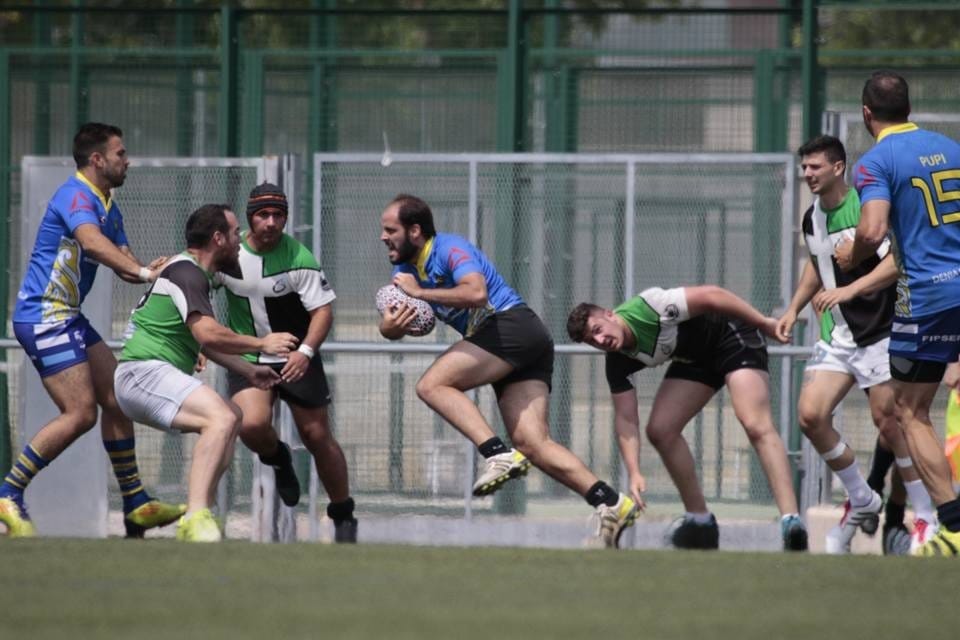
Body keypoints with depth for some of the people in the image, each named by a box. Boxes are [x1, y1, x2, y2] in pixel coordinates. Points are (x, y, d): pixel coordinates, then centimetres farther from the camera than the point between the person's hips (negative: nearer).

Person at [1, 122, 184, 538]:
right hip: (43, 316, -10)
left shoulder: (107, 206, 17)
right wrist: (142, 271, -44)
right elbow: (91, 242, -35)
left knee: (117, 401, 9)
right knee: (80, 413, -16)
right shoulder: (76, 196, -15)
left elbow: (123, 262, 17)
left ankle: (136, 504, 16)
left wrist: (151, 272, -5)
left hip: (66, 317, 10)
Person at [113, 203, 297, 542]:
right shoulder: (186, 272, -12)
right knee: (221, 418, -27)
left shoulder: (193, 273, 22)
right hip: (143, 372, -11)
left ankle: (199, 514, 10)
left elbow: (205, 342, 32)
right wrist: (261, 344, -13)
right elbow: (208, 334, -25)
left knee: (232, 415, 19)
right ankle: (195, 520, -39)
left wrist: (249, 371, 28)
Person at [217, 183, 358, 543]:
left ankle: (343, 516, 19)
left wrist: (305, 352, -30)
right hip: (247, 359, 1)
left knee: (317, 436, 1)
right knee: (252, 425, -24)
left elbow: (323, 311, -14)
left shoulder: (299, 259, -15)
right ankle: (278, 459, 13)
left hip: (296, 360, -1)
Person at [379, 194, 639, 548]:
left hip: (512, 324, -9)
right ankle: (610, 502, -13)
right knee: (531, 443, -5)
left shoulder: (448, 249, -8)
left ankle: (498, 454, -28)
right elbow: (389, 327, 12)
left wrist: (420, 292, -18)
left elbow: (476, 292, -26)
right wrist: (391, 325, -12)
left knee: (432, 385, -18)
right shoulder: (405, 268, 19)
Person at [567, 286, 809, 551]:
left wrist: (765, 323, -22)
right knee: (660, 429, -5)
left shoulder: (648, 307, -30)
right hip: (695, 358, 7)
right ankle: (700, 520, 8)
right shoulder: (618, 363, -11)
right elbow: (625, 419, -11)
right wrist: (634, 473, -22)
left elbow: (711, 296, -26)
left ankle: (790, 519, -34)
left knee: (756, 425, -24)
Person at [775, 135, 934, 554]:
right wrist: (794, 309, 19)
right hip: (835, 337, 7)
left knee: (888, 421, -5)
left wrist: (850, 290, -33)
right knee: (810, 414, -7)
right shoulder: (811, 219, 8)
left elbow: (898, 260, -26)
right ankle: (862, 502, 11)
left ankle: (928, 518, 10)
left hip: (879, 334, -7)